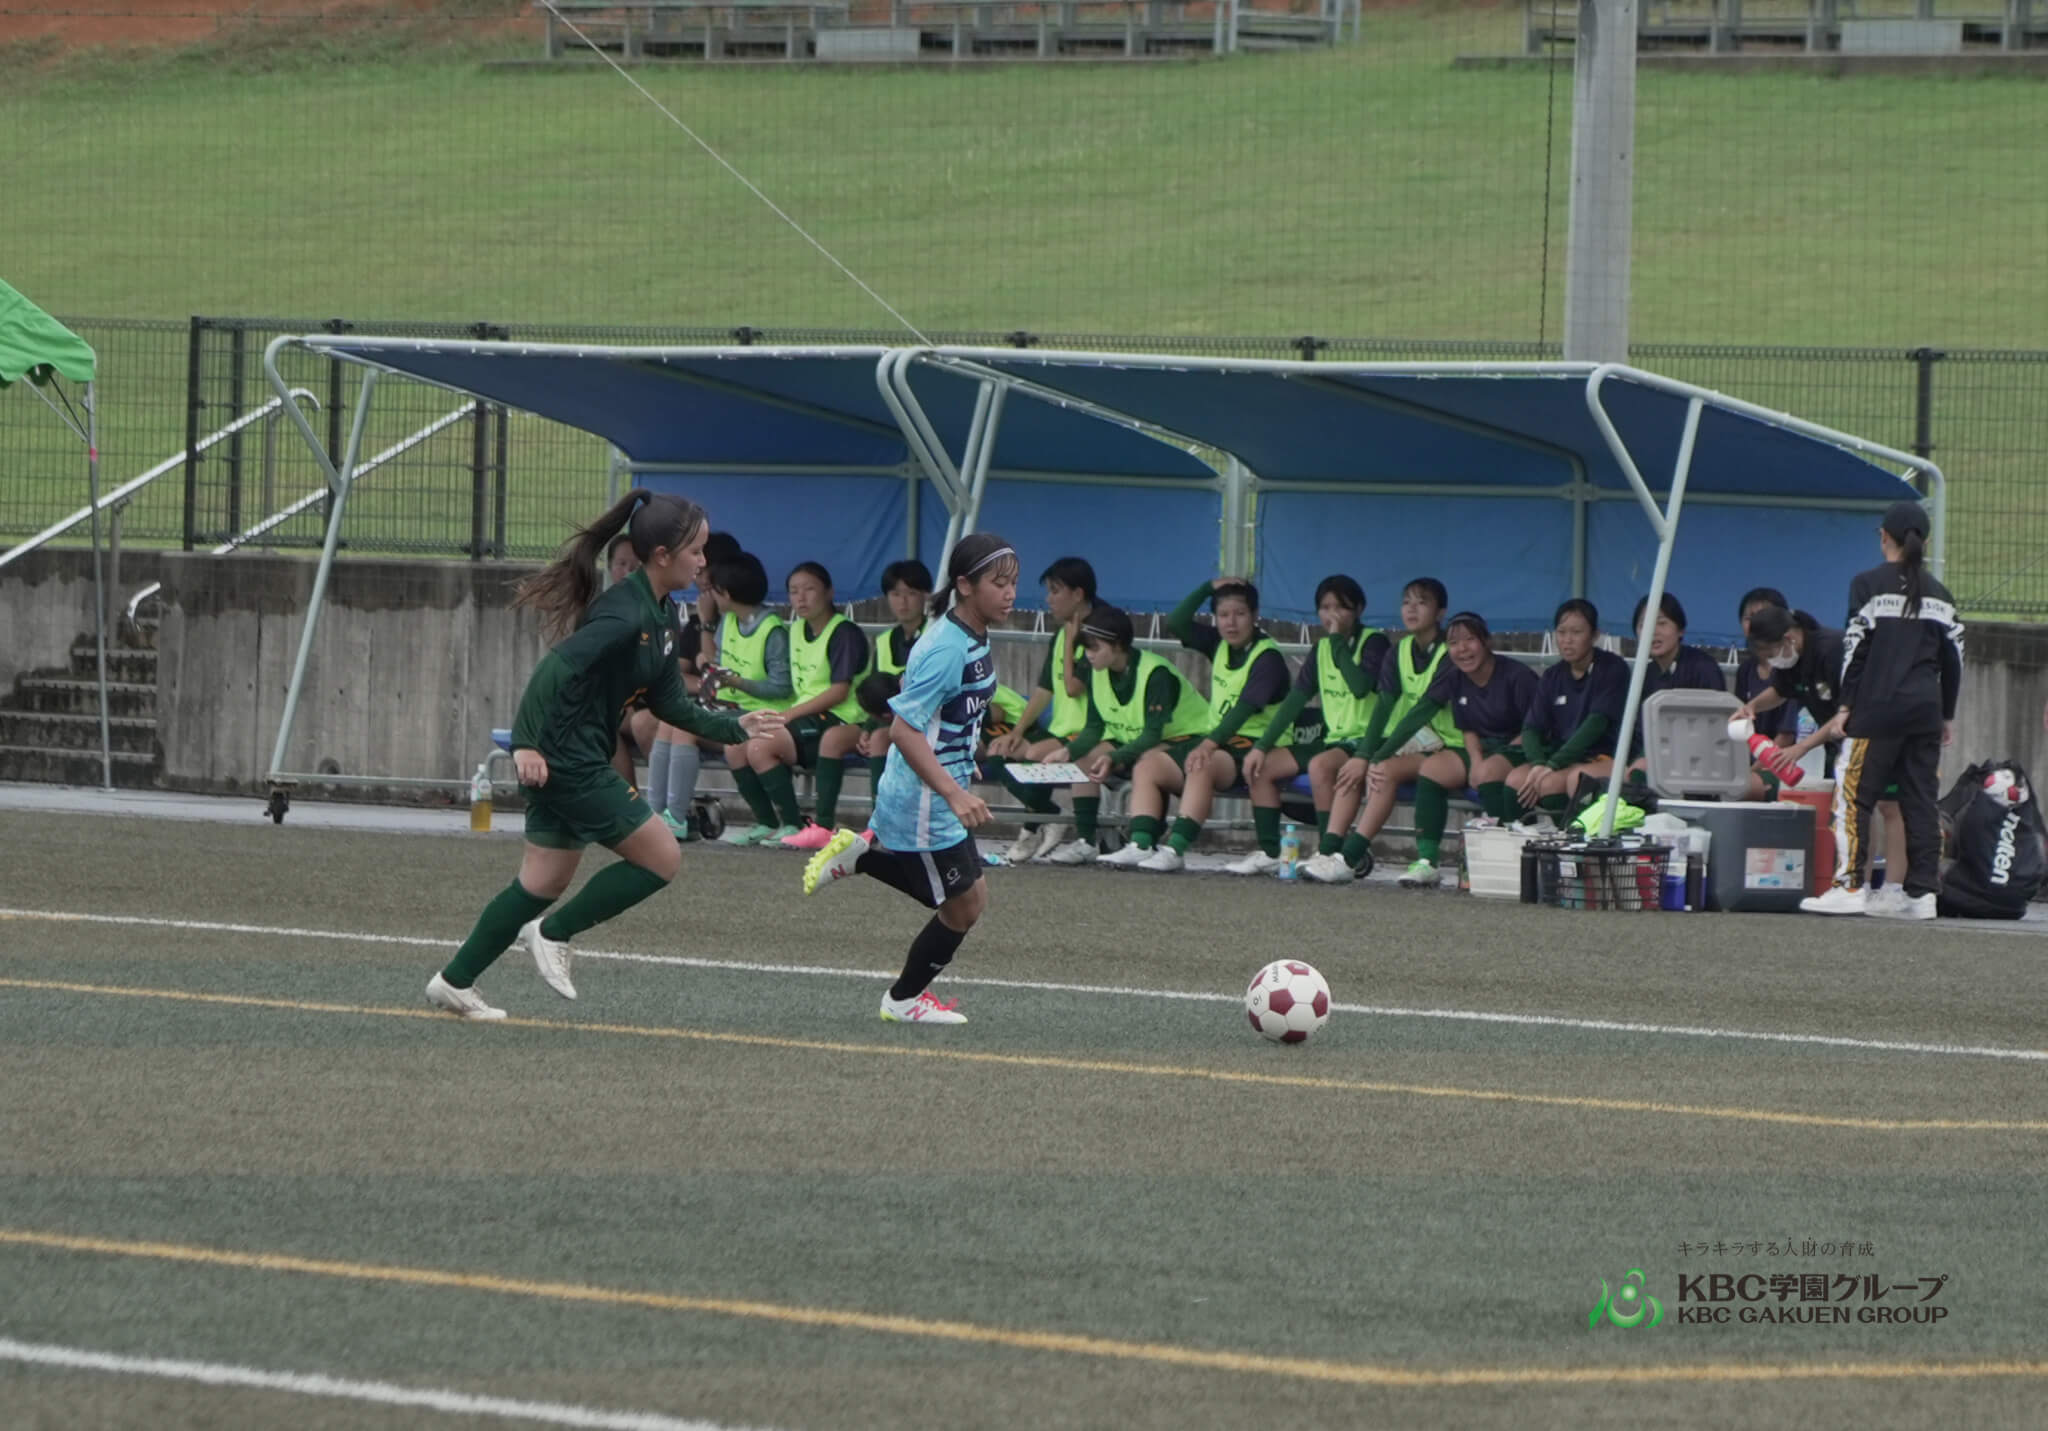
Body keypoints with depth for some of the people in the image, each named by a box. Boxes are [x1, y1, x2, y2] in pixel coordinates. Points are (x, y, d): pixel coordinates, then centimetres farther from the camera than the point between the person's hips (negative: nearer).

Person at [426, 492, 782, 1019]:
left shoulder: (655, 618, 12)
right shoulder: (624, 615, -20)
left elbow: (671, 704, 18)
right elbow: (556, 668, -26)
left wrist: (735, 728, 12)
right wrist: (526, 744, -29)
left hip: (578, 762, 10)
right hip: (566, 761, -10)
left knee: (544, 883, 14)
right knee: (662, 858, -3)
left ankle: (454, 982, 19)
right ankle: (554, 932, 6)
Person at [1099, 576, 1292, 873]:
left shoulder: (1268, 657, -13)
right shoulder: (1219, 644, 12)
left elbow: (1245, 709, -24)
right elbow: (1176, 623, 6)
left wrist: (1208, 745, -35)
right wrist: (1209, 588, -3)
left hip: (1254, 745, -9)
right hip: (1219, 739, 9)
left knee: (1201, 767, -38)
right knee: (1147, 767, -6)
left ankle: (1176, 849, -42)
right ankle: (1140, 845, -20)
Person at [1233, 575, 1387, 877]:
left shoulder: (1373, 642, -5)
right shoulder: (1321, 650, 14)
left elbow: (1361, 687, -24)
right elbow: (1296, 699, 11)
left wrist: (1338, 641, -15)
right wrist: (1262, 745, 2)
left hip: (1364, 740, -8)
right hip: (1333, 739, 8)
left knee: (1320, 766, -36)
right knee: (1262, 766, -5)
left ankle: (1329, 852, -29)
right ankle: (1268, 853, -2)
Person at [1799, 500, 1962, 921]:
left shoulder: (1869, 585, -2)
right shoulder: (1939, 595, 12)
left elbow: (1856, 649, -6)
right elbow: (1952, 658, 14)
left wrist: (1846, 705, -3)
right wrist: (1947, 715, 21)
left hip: (1878, 708, -5)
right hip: (1925, 711, 5)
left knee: (1853, 795, -3)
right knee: (1921, 800, 6)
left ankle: (1850, 886, -10)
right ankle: (1922, 891, 3)